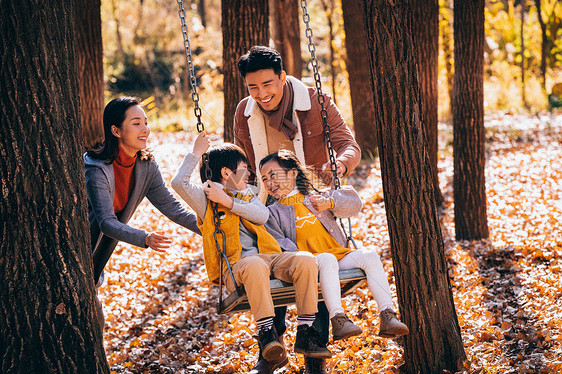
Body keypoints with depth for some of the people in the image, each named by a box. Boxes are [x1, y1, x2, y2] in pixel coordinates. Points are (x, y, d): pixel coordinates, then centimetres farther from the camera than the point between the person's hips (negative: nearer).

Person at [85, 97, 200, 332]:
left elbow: (170, 206, -4)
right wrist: (145, 239, -51)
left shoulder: (146, 167, -7)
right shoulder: (97, 170, -28)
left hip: (96, 254, 7)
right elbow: (106, 222, -35)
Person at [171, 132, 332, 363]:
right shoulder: (206, 199, 13)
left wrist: (228, 201, -4)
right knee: (255, 265, -41)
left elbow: (263, 215, 6)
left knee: (306, 260, -23)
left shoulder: (247, 194, 28)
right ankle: (266, 331, -38)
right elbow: (179, 183, -7)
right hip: (235, 264, -5)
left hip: (269, 256, 5)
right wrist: (196, 153, 2)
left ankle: (305, 332, -23)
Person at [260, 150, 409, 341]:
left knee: (369, 256, -24)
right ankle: (338, 320, -50)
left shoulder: (316, 197, 23)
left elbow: (354, 203, 14)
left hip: (339, 255, 4)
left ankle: (387, 316, -33)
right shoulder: (273, 213, 16)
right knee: (326, 259, -37)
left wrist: (330, 202, -4)